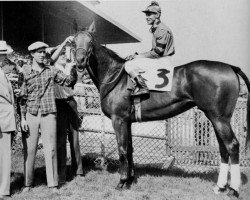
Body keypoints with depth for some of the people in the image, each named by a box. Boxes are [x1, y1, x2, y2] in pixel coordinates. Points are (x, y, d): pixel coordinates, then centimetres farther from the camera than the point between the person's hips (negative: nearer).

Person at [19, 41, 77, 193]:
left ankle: (53, 184, 11)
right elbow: (22, 98, 3)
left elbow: (70, 81, 5)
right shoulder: (25, 73, 2)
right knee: (29, 150, 5)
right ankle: (28, 183, 18)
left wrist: (73, 68, -13)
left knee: (51, 149, 2)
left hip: (49, 115, 1)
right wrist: (23, 118, -2)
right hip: (31, 116, 0)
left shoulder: (52, 71, 6)